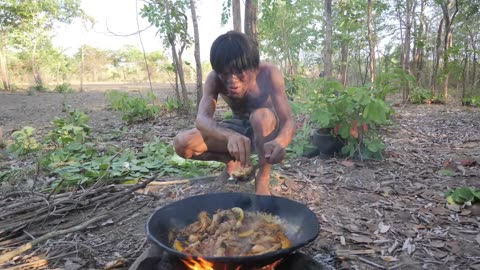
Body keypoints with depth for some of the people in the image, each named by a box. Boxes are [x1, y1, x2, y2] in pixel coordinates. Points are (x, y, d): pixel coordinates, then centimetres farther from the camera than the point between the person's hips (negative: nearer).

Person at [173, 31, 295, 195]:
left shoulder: (268, 74, -29)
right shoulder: (214, 79, -23)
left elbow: (288, 122, -35)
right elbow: (202, 119, -38)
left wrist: (280, 142, -60)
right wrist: (231, 136, -60)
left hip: (265, 129, -2)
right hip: (238, 129, 2)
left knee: (262, 115, -40)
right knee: (182, 143, -19)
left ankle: (263, 178, -20)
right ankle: (234, 161, 1)